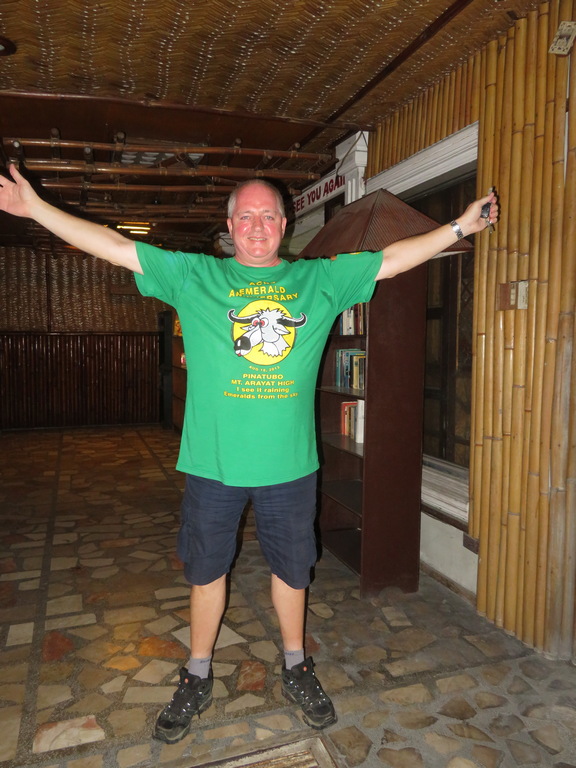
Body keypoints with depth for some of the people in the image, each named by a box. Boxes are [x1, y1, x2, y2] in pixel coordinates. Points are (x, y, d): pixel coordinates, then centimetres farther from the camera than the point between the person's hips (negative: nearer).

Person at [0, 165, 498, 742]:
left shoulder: (320, 279, 5)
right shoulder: (193, 276, 1)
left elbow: (392, 258, 8)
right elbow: (113, 245, 0)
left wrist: (460, 227, 7)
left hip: (290, 463, 1)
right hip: (212, 461, 0)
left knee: (291, 569, 17)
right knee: (206, 569, 15)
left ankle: (295, 670, 41)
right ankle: (197, 679, 39)